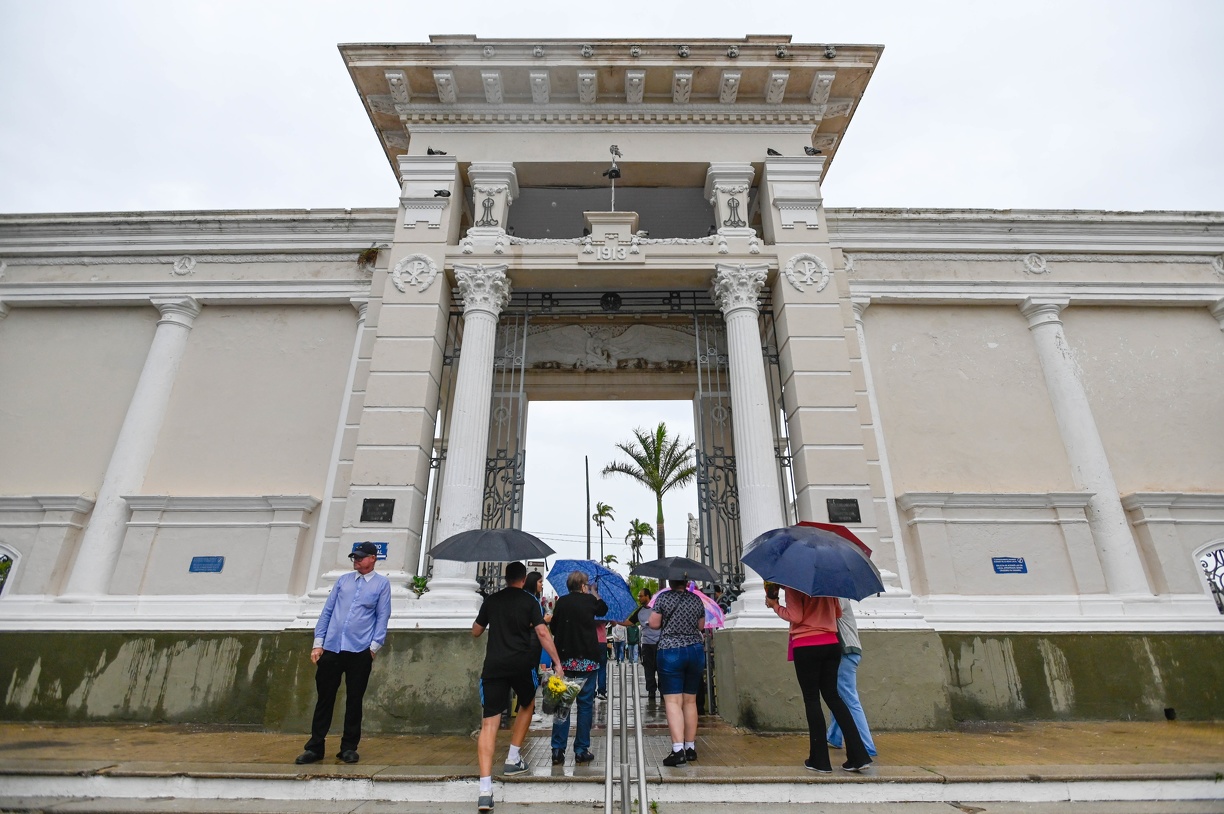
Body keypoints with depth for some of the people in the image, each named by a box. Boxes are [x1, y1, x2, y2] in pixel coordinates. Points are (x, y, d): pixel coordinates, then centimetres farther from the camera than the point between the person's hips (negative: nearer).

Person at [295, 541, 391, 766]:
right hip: (331, 649, 3)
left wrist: (374, 646, -7)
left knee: (354, 700, 6)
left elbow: (382, 617, 0)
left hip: (360, 651, -3)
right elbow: (327, 611, 11)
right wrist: (318, 643, 5)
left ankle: (349, 747, 20)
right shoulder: (343, 580, 12)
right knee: (324, 698, 8)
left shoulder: (382, 583, 3)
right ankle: (315, 747, 22)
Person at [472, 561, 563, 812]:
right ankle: (513, 760, 28)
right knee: (527, 705, 27)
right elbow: (542, 633, -8)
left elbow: (475, 632, 20)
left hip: (493, 666, 1)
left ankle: (485, 788, -12)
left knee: (489, 723, -1)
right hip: (521, 664, -1)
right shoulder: (529, 601, 1)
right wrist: (557, 663, -7)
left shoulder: (491, 601, 9)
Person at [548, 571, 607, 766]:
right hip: (587, 659, -2)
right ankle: (582, 751, 12)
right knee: (585, 704, 8)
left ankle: (558, 750, 9)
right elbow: (603, 610, 16)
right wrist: (595, 594, 31)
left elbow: (553, 628, 7)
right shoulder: (589, 600, -5)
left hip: (564, 659, 2)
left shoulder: (561, 602, 0)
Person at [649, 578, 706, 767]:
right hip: (696, 651, 4)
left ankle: (678, 750, -12)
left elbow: (654, 624, -6)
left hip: (670, 652, -4)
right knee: (690, 701, 13)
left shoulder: (663, 597, -6)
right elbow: (701, 626, 12)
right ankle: (690, 748, 20)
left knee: (673, 701, -4)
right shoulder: (696, 599, 4)